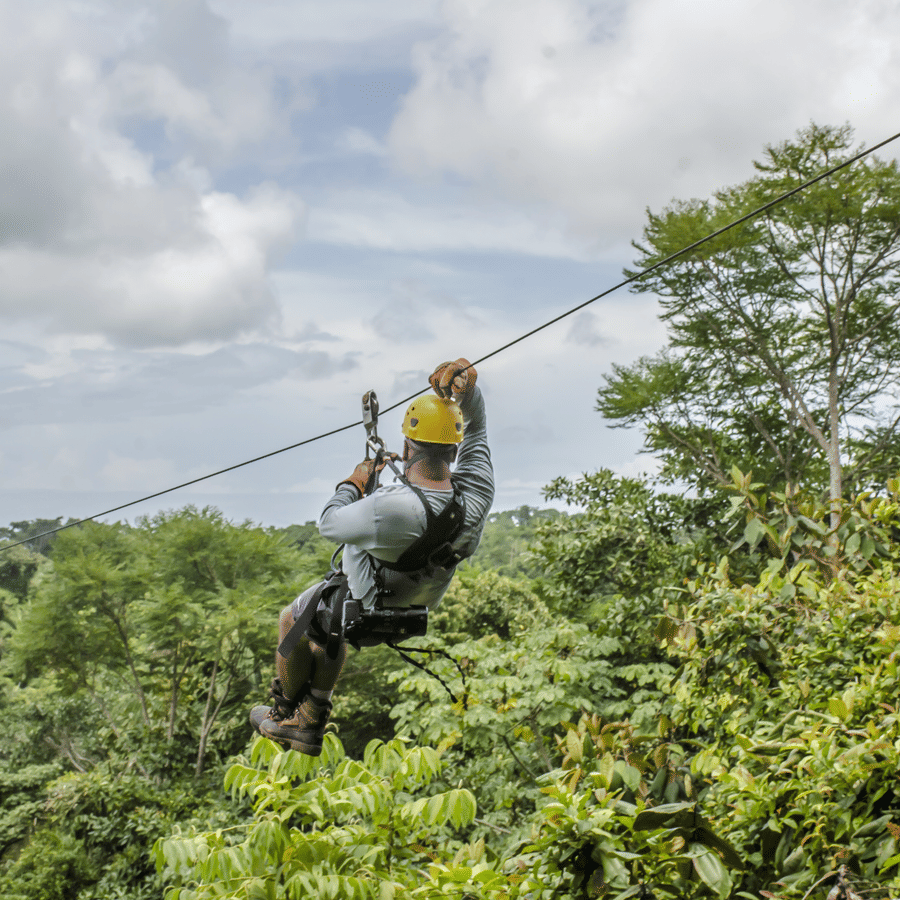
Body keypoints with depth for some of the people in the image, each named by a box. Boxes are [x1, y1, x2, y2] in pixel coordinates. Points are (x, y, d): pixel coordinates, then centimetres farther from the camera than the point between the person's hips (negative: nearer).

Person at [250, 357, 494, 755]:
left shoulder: (389, 509, -44)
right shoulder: (476, 494, -28)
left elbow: (328, 524, -24)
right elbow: (476, 427, -11)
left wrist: (353, 483, -6)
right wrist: (467, 385, -29)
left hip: (361, 610, -6)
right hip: (416, 608, 6)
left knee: (292, 619, 26)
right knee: (329, 629, 35)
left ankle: (284, 714, 45)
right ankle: (310, 724, 44)